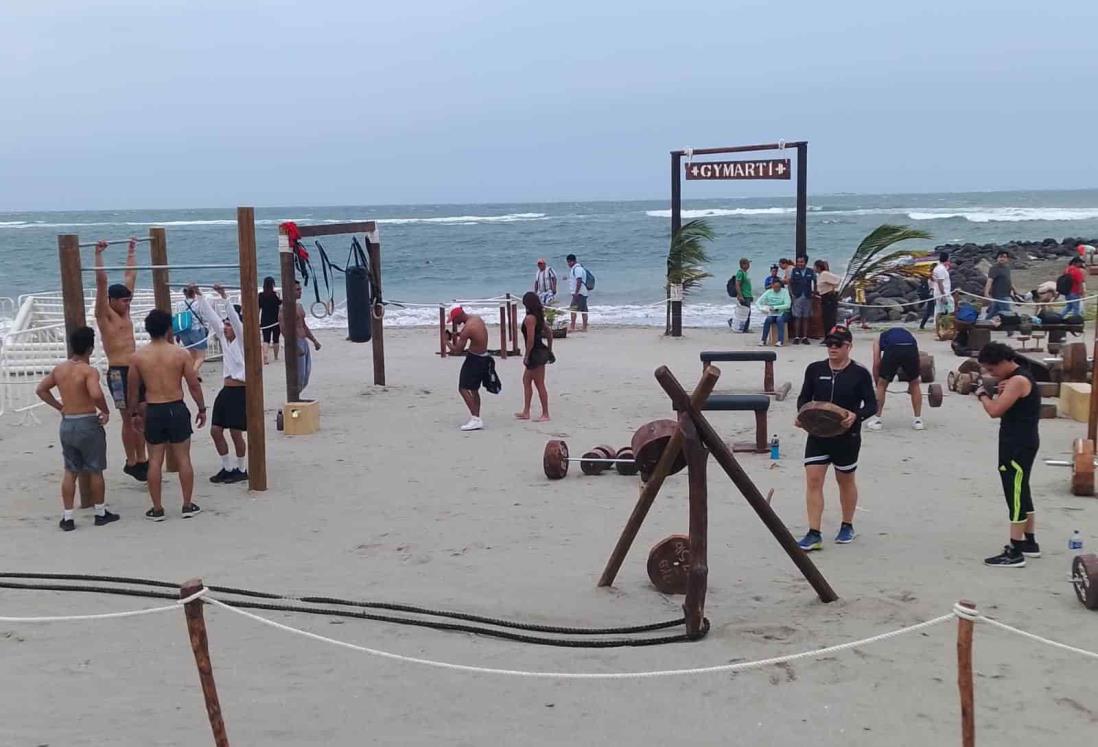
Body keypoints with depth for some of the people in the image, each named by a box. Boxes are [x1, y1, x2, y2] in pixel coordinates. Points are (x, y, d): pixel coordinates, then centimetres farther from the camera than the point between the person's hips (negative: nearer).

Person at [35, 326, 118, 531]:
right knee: (95, 471, 8)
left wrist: (60, 407, 16)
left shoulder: (59, 369, 4)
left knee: (70, 472, 12)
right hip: (88, 423, -5)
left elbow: (41, 389, 15)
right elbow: (96, 394, -32)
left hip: (66, 424, 6)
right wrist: (106, 411, -15)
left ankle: (67, 517, 12)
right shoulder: (89, 371, -16)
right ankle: (101, 513, 18)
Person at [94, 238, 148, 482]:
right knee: (129, 418, -1)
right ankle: (131, 463, 8)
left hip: (135, 370, 7)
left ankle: (141, 460, 17)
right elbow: (101, 282, -15)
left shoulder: (124, 312, 13)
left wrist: (132, 251, 24)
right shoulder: (104, 314, -5)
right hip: (118, 372, -7)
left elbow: (130, 276, 20)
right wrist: (98, 254, -18)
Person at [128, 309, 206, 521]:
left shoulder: (137, 357, -3)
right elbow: (194, 385, -3)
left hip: (153, 411, 1)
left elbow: (133, 390, 5)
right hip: (177, 409, -1)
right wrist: (202, 408, 9)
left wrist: (135, 413, 18)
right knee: (183, 458, 8)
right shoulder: (180, 353, -7)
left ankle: (157, 509, 12)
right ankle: (188, 505, 14)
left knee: (155, 460, 8)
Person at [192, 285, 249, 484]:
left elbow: (235, 318, -22)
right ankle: (227, 467, 19)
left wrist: (224, 297, -28)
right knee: (215, 430, 6)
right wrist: (199, 295, 10)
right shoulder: (224, 338, 10)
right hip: (226, 390, 7)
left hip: (240, 391, -7)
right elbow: (210, 315, 11)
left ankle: (242, 469, 12)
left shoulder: (242, 340, -7)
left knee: (235, 432, -3)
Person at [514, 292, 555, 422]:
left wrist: (526, 356, -14)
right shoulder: (539, 316, 10)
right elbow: (549, 333, 16)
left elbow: (531, 339, -22)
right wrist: (549, 350, 22)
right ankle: (526, 412, 22)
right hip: (542, 351, 10)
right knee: (526, 380, 18)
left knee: (540, 385, -2)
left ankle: (545, 414, 5)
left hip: (535, 353, -10)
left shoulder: (529, 318, -17)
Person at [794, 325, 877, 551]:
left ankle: (847, 527, 35)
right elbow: (804, 397, 10)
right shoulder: (815, 369, 1)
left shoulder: (860, 373, -7)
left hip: (847, 437, -2)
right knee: (813, 480, -7)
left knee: (845, 481, 15)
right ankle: (814, 534, -4)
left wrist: (856, 415, -25)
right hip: (817, 434, 2)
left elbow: (872, 404, -5)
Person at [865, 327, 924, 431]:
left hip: (892, 350, -2)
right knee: (915, 385, 23)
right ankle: (918, 420, 25)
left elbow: (876, 364, 25)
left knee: (882, 385, 17)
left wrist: (877, 384, 35)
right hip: (911, 349, 2)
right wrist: (910, 385, 47)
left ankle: (876, 420, 19)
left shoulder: (879, 338, 36)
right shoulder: (908, 334, 42)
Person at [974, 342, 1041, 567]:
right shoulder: (1016, 379, 14)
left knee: (1015, 495, -7)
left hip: (1018, 447, -11)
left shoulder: (1017, 381, -19)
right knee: (1021, 493, 18)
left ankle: (1015, 553, -5)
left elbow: (995, 411, -26)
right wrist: (998, 393, -5)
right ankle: (1030, 542, 29)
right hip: (1018, 444, 11)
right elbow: (1003, 408, 14)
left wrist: (982, 394, -8)